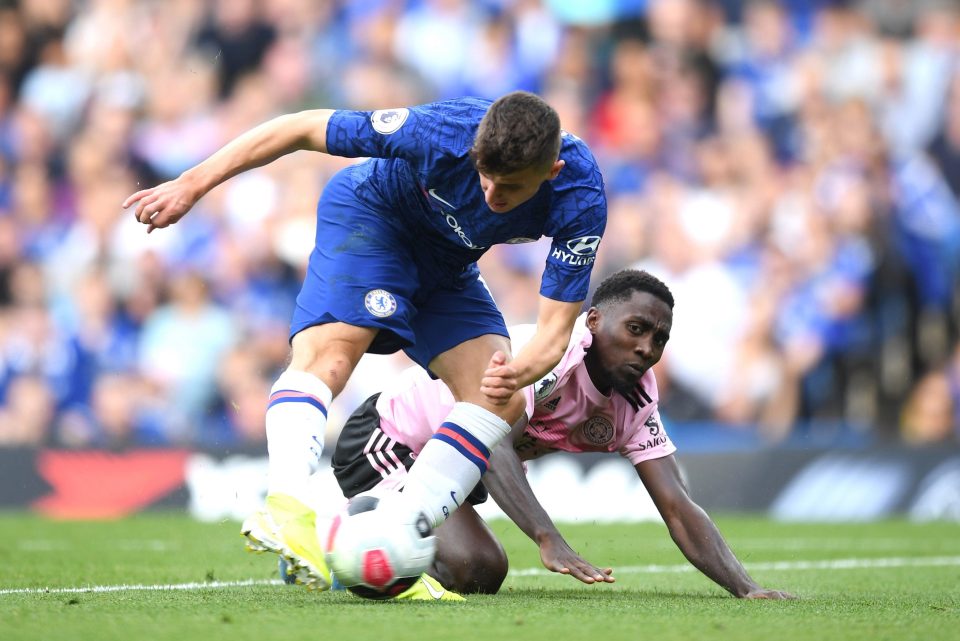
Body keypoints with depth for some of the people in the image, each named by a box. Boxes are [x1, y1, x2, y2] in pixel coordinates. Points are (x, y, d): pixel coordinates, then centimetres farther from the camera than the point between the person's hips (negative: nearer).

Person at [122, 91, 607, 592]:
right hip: (370, 214, -4)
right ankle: (283, 507, -48)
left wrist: (517, 372, -52)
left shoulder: (581, 201, -31)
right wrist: (193, 184, -26)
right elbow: (301, 128, -26)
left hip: (447, 268, 4)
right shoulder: (443, 133, -37)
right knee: (326, 353, -30)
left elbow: (555, 329, -28)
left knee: (500, 403, -11)